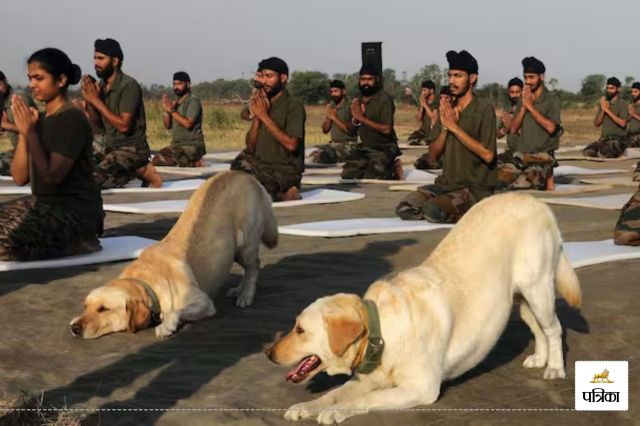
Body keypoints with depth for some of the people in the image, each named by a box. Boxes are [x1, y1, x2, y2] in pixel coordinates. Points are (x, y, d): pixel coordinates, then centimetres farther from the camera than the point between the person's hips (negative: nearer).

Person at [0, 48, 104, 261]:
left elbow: (52, 176, -22)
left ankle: (78, 242, -2)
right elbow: (19, 177, 6)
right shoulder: (40, 120, 11)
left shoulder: (73, 119, -13)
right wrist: (23, 131, -3)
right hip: (42, 203, 9)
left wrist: (30, 132, -16)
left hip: (76, 210, -9)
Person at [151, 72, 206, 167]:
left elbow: (188, 124, -20)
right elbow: (167, 126, 11)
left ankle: (193, 163, -8)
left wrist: (172, 110, -16)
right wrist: (165, 110, -5)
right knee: (156, 160, -13)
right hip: (176, 145, 8)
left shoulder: (193, 101, -7)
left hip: (192, 145, -8)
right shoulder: (176, 103, 16)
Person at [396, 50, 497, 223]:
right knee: (405, 208, -13)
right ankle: (452, 212, 5)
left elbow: (488, 155, -18)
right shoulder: (449, 108, 12)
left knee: (432, 210, -30)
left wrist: (455, 127, -16)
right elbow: (434, 153, 10)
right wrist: (445, 127, -8)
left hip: (475, 188, -6)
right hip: (446, 183, 6)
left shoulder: (483, 109, -8)